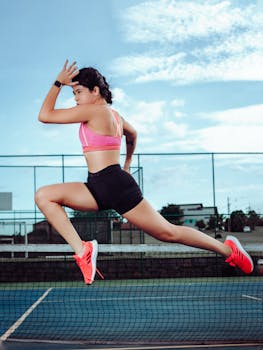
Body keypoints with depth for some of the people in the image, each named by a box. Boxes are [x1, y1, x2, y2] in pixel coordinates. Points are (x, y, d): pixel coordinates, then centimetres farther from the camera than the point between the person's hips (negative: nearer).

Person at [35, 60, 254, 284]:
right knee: (44, 196, -5)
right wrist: (127, 162, 51)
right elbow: (132, 133, 39)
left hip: (116, 185, -10)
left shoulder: (94, 110, -11)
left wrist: (59, 83, 1)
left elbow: (45, 115, -8)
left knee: (168, 233, 1)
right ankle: (82, 250, -15)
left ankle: (227, 248, 18)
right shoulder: (112, 113, 18)